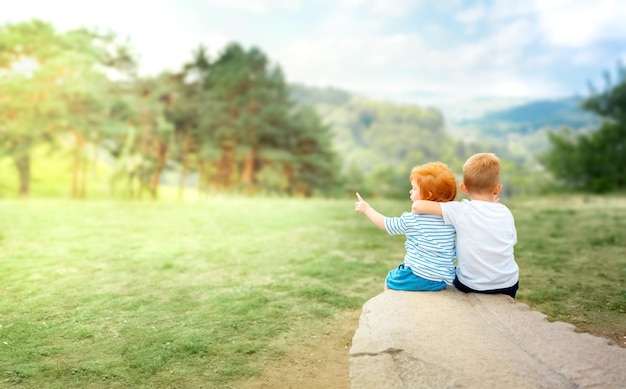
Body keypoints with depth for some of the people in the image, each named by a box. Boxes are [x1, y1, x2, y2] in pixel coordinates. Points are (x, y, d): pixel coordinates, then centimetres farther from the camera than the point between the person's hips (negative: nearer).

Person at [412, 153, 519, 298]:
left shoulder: (460, 211, -18)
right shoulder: (505, 213, -7)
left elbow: (418, 205, -24)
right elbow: (512, 241, 7)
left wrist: (416, 209, 0)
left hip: (470, 285, -2)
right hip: (508, 285, 3)